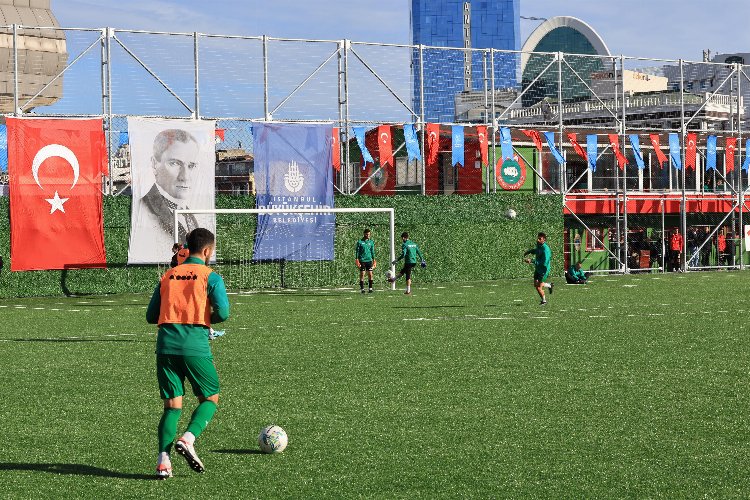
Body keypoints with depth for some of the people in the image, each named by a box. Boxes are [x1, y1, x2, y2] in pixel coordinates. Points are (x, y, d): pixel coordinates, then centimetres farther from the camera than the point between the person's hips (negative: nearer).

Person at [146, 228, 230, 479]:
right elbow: (222, 312, -11)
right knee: (210, 399, 13)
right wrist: (207, 319, 10)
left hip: (166, 346, 4)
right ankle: (187, 439, -10)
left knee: (172, 405, 8)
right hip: (195, 347, -4)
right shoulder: (210, 277, 1)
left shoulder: (168, 276, 15)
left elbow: (151, 315, 16)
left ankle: (163, 460, -6)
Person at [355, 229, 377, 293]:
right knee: (362, 274, -2)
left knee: (370, 274, -2)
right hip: (362, 260, -3)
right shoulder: (360, 242, -2)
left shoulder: (371, 242, 9)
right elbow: (357, 251, 0)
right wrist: (357, 259, -8)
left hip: (369, 260, 3)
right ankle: (362, 288, 3)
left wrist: (374, 259, 13)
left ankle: (370, 288, 5)